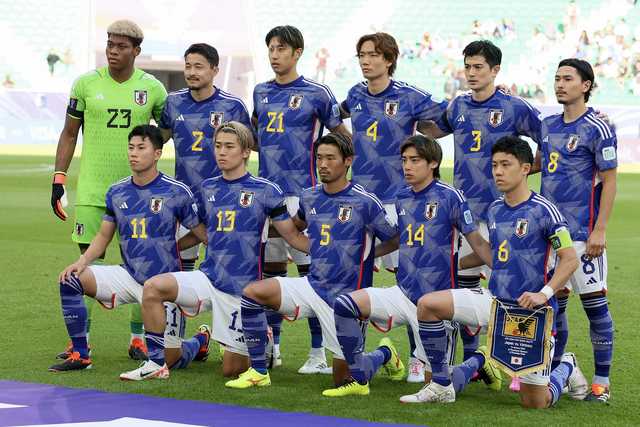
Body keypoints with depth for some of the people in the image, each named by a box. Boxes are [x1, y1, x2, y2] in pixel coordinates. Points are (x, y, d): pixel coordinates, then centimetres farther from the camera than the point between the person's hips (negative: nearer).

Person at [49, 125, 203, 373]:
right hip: (128, 276, 4)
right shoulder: (117, 192, 3)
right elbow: (104, 236, 9)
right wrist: (83, 261, -7)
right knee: (70, 280, -15)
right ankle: (80, 355, -7)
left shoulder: (177, 192, -10)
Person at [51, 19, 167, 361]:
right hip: (91, 189, 0)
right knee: (90, 260, -2)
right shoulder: (86, 84, 2)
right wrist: (58, 179, 4)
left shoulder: (152, 88, 2)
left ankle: (138, 338, 14)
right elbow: (69, 133, 9)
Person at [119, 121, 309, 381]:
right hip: (207, 279, 4)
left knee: (232, 369, -2)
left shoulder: (265, 191, -4)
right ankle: (156, 364, -11)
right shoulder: (207, 189, 9)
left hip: (242, 288, -4)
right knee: (153, 287, -23)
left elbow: (294, 238, 1)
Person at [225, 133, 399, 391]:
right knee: (252, 292, -16)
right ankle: (258, 372, -7)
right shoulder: (310, 197, 6)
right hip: (312, 285, 5)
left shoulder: (364, 202, -12)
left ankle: (385, 354, 33)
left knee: (343, 378, 0)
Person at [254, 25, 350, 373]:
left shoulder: (316, 94, -3)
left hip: (301, 192, -5)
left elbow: (341, 135, 4)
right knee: (271, 268, 10)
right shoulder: (261, 92, 12)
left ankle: (319, 352, -1)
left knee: (310, 267, -4)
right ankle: (271, 346, 19)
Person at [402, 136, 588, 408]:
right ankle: (442, 386, 0)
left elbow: (570, 259, -12)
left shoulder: (542, 210, -12)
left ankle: (566, 367, 32)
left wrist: (545, 293, -24)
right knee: (427, 304, -14)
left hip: (530, 311, -6)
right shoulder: (495, 210, 8)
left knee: (535, 404, -4)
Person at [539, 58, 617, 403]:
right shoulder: (548, 126, 12)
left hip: (582, 232, -6)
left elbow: (609, 182, -9)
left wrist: (599, 231, -14)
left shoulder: (597, 129, -8)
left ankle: (601, 382, 5)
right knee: (554, 303, 10)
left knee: (594, 303, -2)